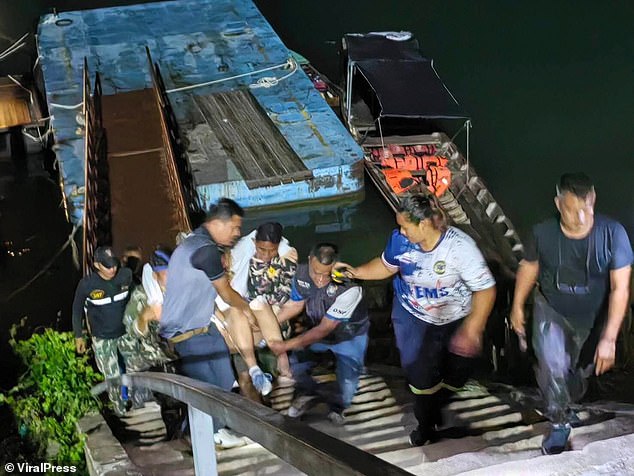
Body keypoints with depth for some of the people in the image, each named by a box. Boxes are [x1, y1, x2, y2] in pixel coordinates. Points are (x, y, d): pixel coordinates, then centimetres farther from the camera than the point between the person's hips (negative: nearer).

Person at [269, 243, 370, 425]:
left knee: (347, 381, -12)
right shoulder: (301, 273, -24)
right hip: (317, 330, 4)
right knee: (294, 362, -9)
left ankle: (338, 406, 21)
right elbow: (295, 305, -2)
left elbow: (324, 329, -30)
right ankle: (307, 393, 22)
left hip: (350, 336, -4)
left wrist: (287, 345, -28)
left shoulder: (349, 288, -38)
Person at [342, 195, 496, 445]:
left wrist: (472, 330, -33)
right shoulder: (400, 240, -17)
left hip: (456, 319, -1)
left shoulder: (459, 246, -29)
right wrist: (358, 272, -10)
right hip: (414, 316, 1)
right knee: (421, 375, -7)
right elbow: (386, 265, 6)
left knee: (456, 374, 11)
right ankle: (426, 424, 22)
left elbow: (485, 289, -26)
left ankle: (434, 406, 45)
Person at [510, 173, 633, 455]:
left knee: (580, 369, 20)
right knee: (553, 367, -18)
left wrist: (609, 338, -29)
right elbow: (529, 266, -3)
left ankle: (565, 403, 53)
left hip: (593, 318, 1)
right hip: (551, 311, -1)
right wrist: (517, 306, 7)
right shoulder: (543, 233, -24)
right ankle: (560, 422, 8)